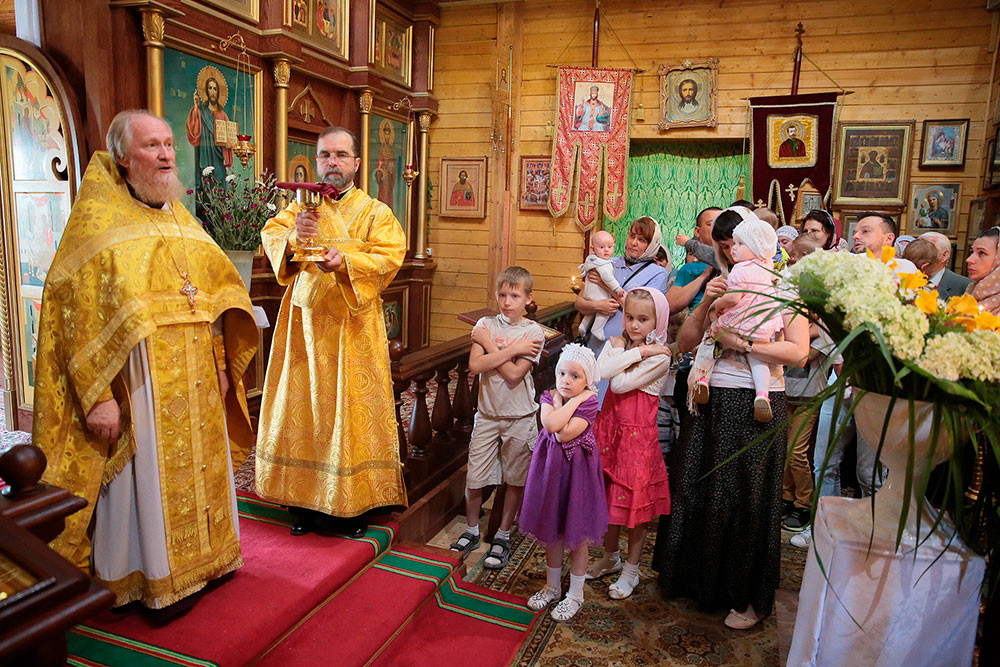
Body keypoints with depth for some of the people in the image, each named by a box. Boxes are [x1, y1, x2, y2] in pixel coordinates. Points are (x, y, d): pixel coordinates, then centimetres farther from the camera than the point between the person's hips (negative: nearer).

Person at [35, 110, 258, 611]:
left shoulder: (181, 218, 13)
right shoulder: (99, 221, -6)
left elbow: (219, 292, 15)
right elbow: (79, 312, -13)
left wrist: (222, 367, 8)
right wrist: (98, 396, -19)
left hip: (197, 379, 7)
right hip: (139, 377, -6)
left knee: (199, 464, 15)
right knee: (147, 472, 2)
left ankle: (198, 559, 33)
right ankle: (148, 578, 20)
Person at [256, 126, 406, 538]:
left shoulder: (376, 213, 4)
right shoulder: (301, 207, 12)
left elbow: (389, 257, -9)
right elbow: (270, 235, -3)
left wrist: (346, 261, -26)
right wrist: (293, 237, -26)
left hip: (353, 326, -2)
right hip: (305, 323, 2)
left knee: (352, 407, 2)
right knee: (305, 406, 5)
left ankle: (352, 506, 15)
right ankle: (307, 502, 18)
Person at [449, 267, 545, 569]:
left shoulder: (533, 332, -9)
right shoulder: (485, 325, -1)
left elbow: (514, 375, -20)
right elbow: (475, 365, -16)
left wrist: (490, 345, -13)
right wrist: (511, 349, -18)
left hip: (519, 417, -2)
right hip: (487, 414, 2)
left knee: (516, 480, 10)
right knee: (474, 478, 7)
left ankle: (503, 536, 28)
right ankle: (472, 530, 30)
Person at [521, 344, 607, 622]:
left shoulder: (588, 403, -14)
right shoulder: (549, 397, -2)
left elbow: (564, 434, -25)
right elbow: (550, 424, -23)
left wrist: (561, 402, -18)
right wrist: (574, 400, -18)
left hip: (576, 471, -4)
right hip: (550, 468, 4)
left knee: (576, 536, 9)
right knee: (551, 532, 17)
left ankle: (575, 595, 27)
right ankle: (552, 586, 36)